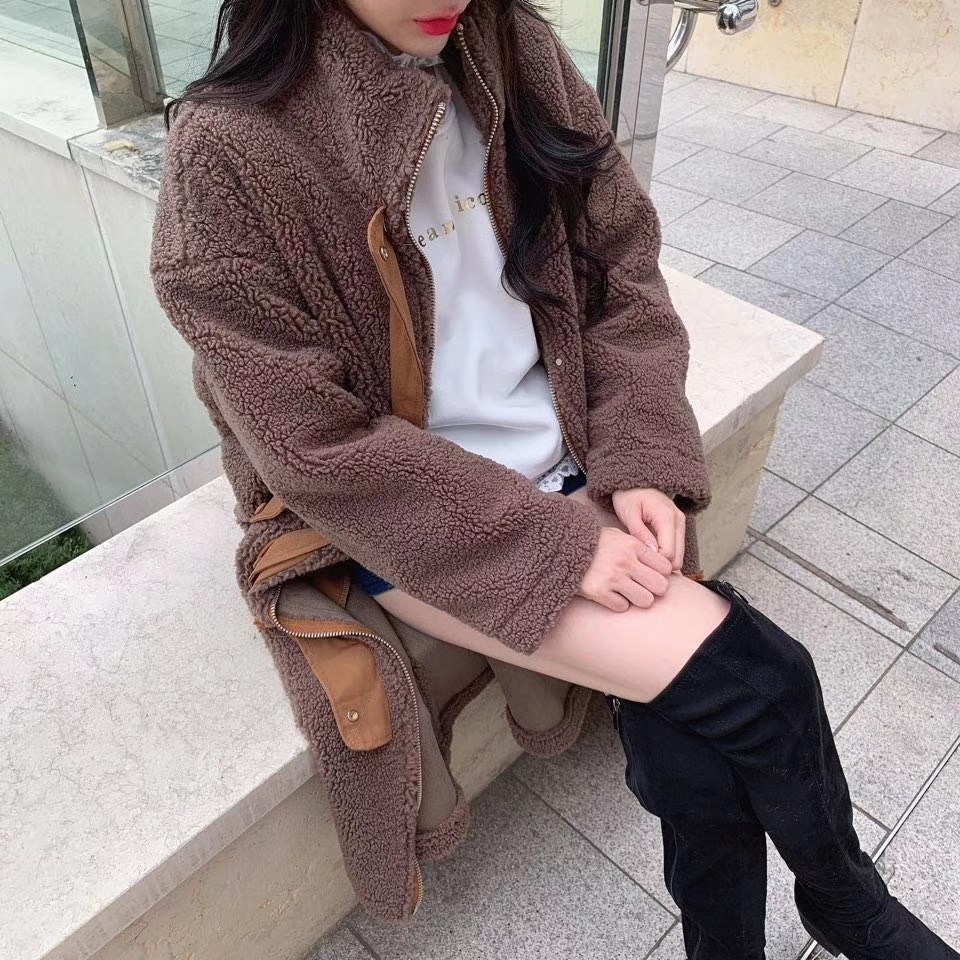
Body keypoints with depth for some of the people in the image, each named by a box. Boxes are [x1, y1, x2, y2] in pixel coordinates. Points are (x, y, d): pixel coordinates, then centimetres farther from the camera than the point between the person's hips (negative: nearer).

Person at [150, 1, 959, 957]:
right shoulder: (232, 152, -16)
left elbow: (621, 271, 4)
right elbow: (322, 446, -17)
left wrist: (644, 467, -9)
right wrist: (555, 543, -18)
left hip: (572, 465, 5)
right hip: (399, 519, -4)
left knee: (687, 732, -14)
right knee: (752, 678, -14)